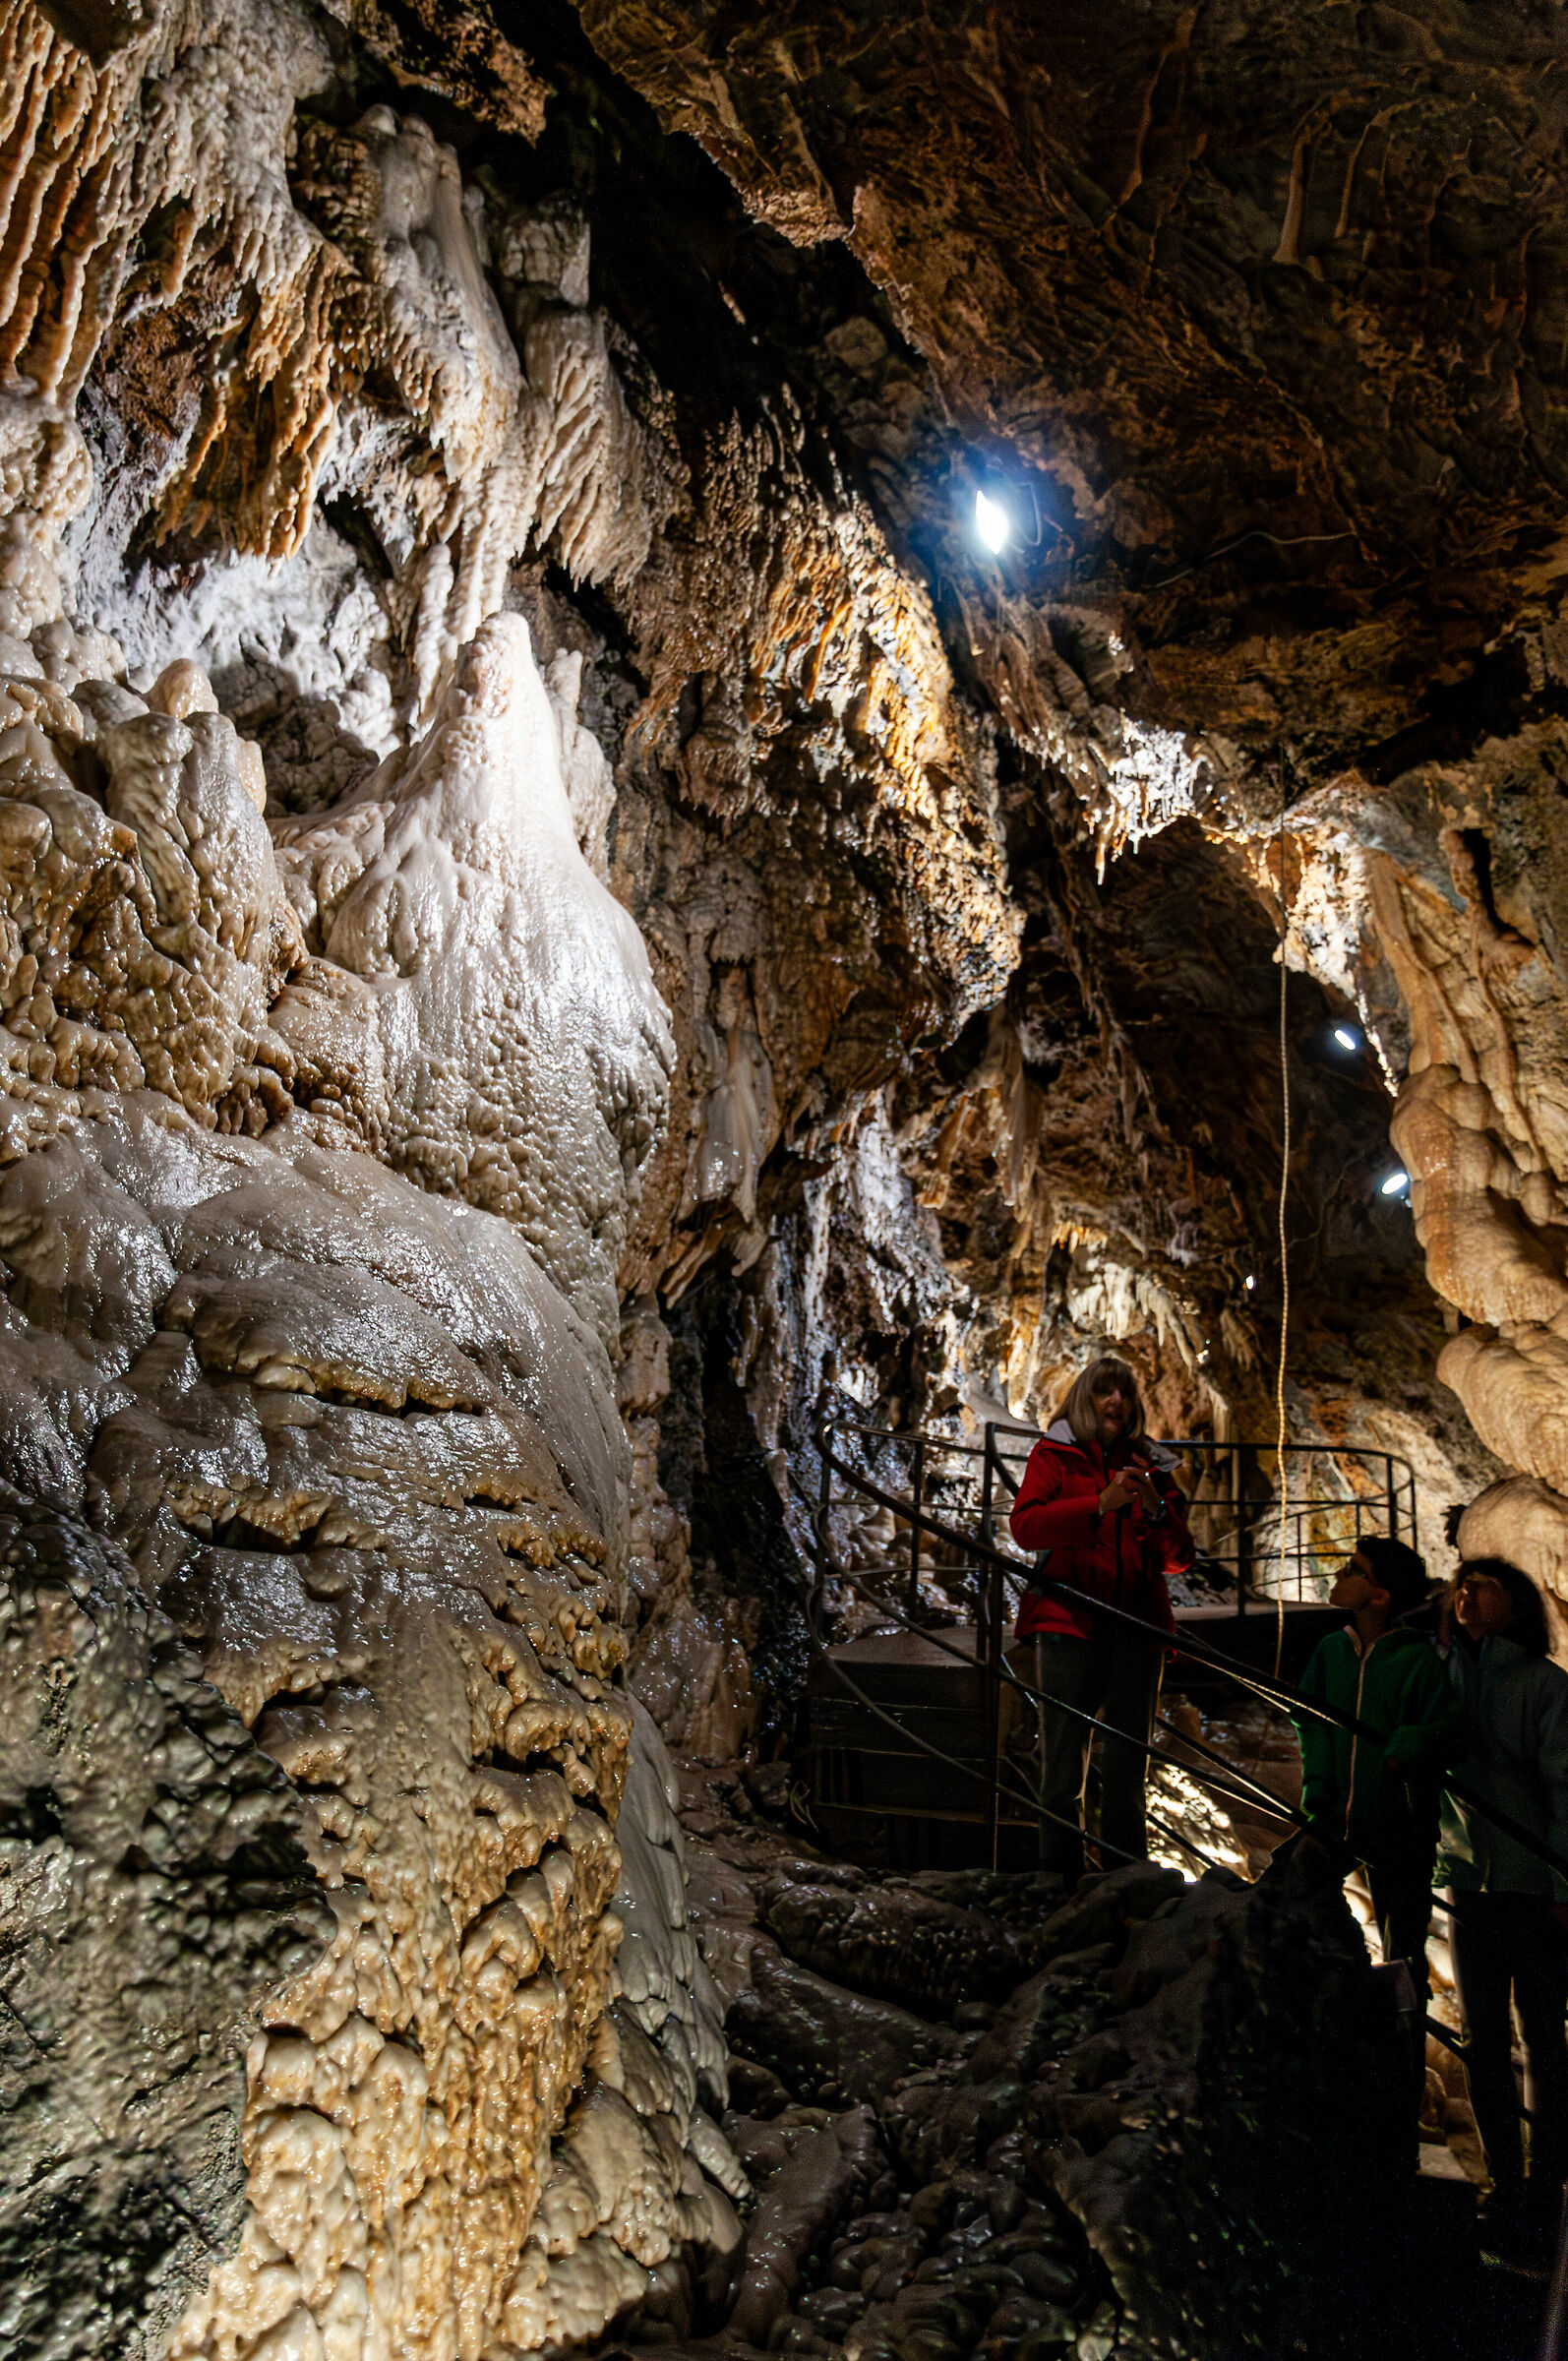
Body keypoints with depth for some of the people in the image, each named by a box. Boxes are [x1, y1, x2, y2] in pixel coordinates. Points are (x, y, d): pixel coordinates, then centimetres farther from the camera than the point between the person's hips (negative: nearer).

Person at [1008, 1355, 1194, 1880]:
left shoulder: (1148, 1465, 17)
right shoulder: (1053, 1454, 8)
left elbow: (1178, 1559, 12)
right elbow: (1025, 1526, -8)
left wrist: (1157, 1508, -7)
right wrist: (1100, 1505, -19)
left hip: (1137, 1627, 3)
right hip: (1069, 1622, -3)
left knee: (1127, 1768, 9)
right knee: (1063, 1764, -4)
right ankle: (1060, 1880, 6)